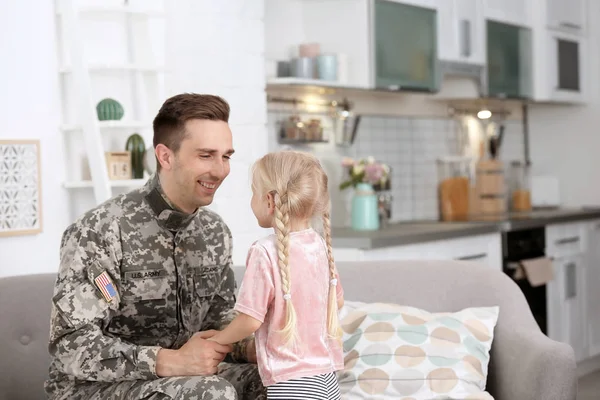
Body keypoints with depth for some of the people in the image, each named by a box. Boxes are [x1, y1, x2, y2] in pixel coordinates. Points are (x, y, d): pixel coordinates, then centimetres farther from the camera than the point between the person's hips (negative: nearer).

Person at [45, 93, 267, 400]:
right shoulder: (99, 232, -20)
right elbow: (70, 347, -23)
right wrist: (169, 361, -33)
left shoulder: (215, 232, 3)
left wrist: (247, 346, -12)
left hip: (184, 374, 7)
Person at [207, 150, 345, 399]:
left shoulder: (266, 251, -17)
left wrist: (215, 341, 2)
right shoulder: (319, 244, 3)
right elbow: (337, 301, 15)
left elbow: (251, 321, -16)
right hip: (327, 377, 7)